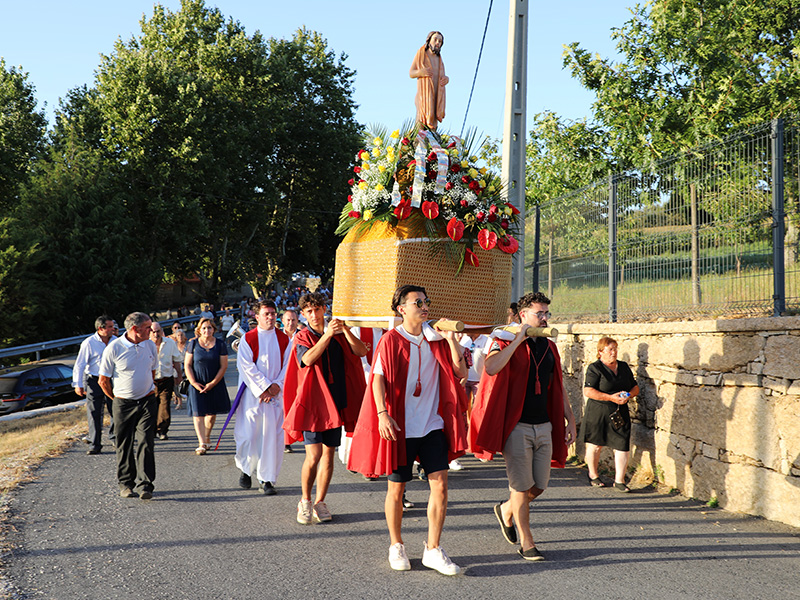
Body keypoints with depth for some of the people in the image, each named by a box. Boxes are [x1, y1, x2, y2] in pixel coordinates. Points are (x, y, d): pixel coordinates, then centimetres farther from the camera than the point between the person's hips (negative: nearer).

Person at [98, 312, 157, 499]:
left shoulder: (150, 346, 4)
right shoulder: (113, 348, -10)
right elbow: (103, 380, -2)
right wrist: (116, 398, 6)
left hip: (148, 402, 2)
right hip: (123, 404, -2)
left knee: (145, 443, -6)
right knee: (125, 446, 6)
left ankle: (144, 485, -6)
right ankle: (125, 483, 19)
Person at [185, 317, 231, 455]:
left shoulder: (220, 345, 0)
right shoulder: (193, 344, 1)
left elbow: (223, 366, -1)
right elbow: (187, 365, 1)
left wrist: (212, 383, -9)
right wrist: (194, 383, -9)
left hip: (215, 385, 1)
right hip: (197, 384, -1)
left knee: (211, 414, 6)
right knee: (198, 413, -8)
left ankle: (206, 438, 28)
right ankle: (202, 443, -8)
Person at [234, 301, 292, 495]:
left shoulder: (284, 339, 8)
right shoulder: (248, 339, -1)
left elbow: (288, 365, 5)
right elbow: (247, 367, -8)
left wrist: (276, 385, -10)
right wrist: (264, 387, -14)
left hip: (276, 393, 2)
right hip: (253, 393, -2)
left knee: (272, 436, -1)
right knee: (248, 433, -2)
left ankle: (267, 479, 7)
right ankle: (246, 469, 25)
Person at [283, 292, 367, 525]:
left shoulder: (339, 335, 10)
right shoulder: (302, 337, 1)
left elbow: (361, 351, -5)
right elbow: (308, 359, -20)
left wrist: (345, 330, -17)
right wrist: (327, 335, -26)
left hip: (335, 402, 4)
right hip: (313, 401, -4)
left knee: (328, 455, 7)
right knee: (313, 456, -10)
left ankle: (320, 503, 18)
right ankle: (305, 502, 8)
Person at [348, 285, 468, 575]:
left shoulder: (436, 340, 9)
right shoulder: (391, 340, -3)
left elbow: (461, 372, 3)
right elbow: (378, 378, -9)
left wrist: (451, 339, -7)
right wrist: (382, 413, -20)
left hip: (433, 425, 4)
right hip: (400, 426, -3)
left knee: (440, 485, -4)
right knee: (396, 487, 6)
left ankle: (433, 550, 5)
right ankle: (396, 546, 24)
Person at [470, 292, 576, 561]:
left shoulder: (549, 347, 13)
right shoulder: (506, 343, -6)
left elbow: (558, 387, 20)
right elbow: (491, 367, -28)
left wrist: (570, 419, 15)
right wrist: (519, 340, -21)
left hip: (544, 425, 6)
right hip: (517, 426, -6)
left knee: (540, 485, 9)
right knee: (522, 486, -2)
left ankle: (506, 510, 36)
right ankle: (527, 542, 10)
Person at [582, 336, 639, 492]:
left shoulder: (624, 367, 11)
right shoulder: (594, 368, -8)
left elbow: (635, 388, 17)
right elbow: (588, 391, -17)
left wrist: (628, 395, -6)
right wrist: (611, 397, -20)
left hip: (620, 413, 4)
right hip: (598, 413, -4)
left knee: (623, 446, -4)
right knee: (595, 445, 8)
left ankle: (619, 480, 6)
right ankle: (593, 475, 30)